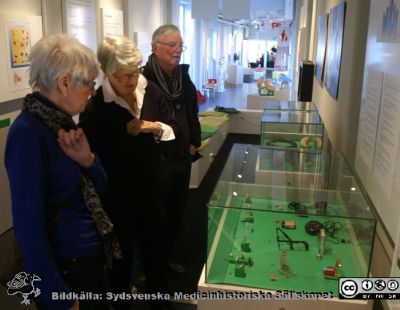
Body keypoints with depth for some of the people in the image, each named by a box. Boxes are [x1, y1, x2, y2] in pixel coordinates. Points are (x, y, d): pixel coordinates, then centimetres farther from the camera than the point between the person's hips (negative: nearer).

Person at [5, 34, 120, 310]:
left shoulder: (62, 122, 1)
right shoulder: (28, 133, -23)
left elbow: (98, 189, 7)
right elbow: (28, 227, -23)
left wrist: (87, 159, -14)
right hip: (65, 269, -8)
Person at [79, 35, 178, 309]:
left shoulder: (151, 91, -5)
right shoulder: (94, 108, -20)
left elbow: (174, 130, 3)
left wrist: (156, 127, -14)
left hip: (150, 189, 5)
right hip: (117, 196, -5)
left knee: (155, 246, 24)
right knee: (121, 254, 16)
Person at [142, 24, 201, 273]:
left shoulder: (183, 76, 7)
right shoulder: (144, 80, -17)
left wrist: (194, 143, 10)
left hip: (183, 158, 7)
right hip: (155, 159, -7)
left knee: (177, 211, 19)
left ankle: (168, 252, 40)